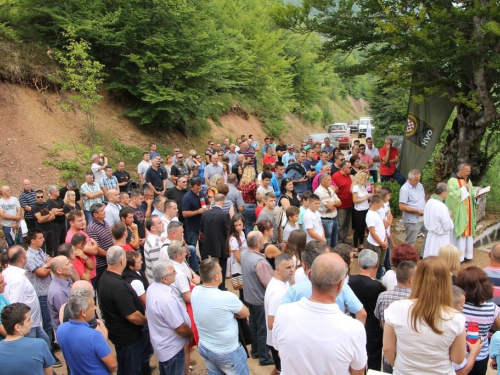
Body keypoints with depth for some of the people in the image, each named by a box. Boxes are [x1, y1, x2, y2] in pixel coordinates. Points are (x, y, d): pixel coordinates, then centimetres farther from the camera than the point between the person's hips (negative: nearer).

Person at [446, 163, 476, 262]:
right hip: (458, 213, -7)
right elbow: (452, 194, -20)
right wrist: (464, 189, -18)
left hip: (468, 212, 7)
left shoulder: (468, 181, 14)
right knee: (458, 233, -5)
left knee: (467, 231, 8)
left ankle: (466, 254, 16)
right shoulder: (452, 181, -9)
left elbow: (471, 195, 13)